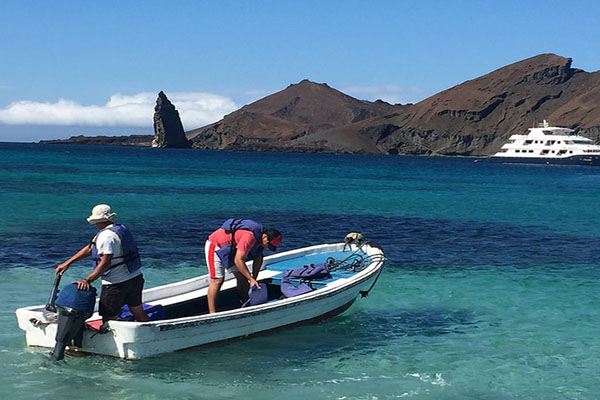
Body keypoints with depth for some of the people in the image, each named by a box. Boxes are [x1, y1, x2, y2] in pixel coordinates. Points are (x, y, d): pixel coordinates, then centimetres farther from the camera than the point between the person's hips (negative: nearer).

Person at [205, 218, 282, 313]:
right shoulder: (250, 236, -35)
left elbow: (258, 259, 8)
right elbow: (238, 260, -33)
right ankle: (212, 314, -19)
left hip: (231, 250, 10)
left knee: (242, 278, 5)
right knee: (217, 280, -17)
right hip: (214, 246, -10)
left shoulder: (261, 239, -6)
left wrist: (254, 279, 3)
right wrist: (251, 279, -27)